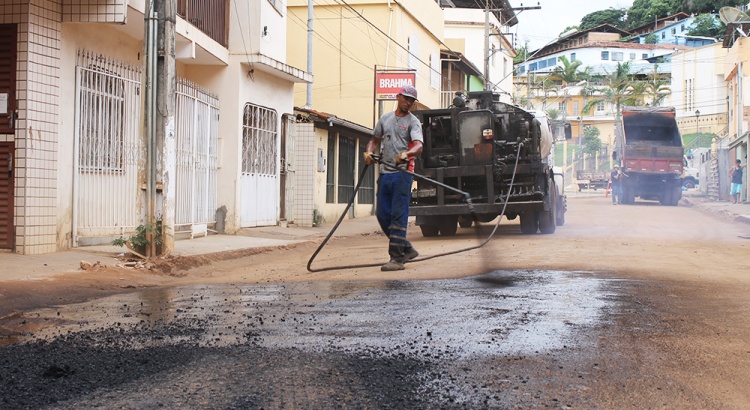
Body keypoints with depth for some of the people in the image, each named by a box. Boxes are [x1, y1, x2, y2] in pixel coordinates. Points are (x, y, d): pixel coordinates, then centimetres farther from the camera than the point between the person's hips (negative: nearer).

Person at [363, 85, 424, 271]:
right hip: (385, 172, 6)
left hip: (402, 173, -6)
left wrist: (406, 154, -36)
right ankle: (407, 249, 21)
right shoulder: (385, 118, 17)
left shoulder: (413, 122, 0)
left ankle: (397, 258, -8)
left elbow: (418, 146, -15)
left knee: (398, 215, -10)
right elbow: (375, 140, 26)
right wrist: (369, 151, 4)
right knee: (382, 215, 7)